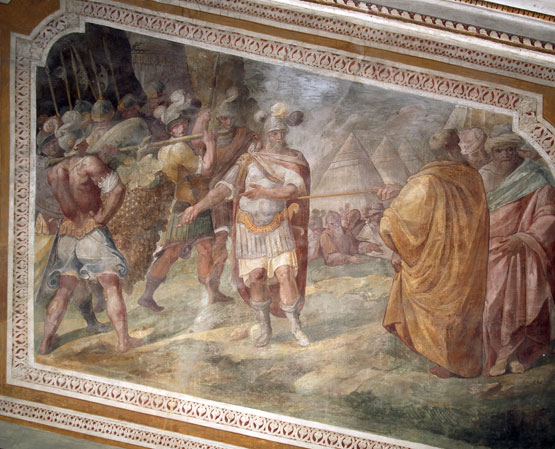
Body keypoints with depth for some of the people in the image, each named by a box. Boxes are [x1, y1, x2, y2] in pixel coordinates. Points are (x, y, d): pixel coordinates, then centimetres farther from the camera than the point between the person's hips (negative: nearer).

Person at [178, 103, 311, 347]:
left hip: (277, 227, 0)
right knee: (256, 277, 2)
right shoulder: (249, 160, -2)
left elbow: (293, 189, -18)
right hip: (249, 227, 1)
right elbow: (225, 187, -9)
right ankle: (265, 329, 19)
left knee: (285, 274, -10)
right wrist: (198, 206, -22)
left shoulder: (293, 159, -1)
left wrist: (265, 192, -34)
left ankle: (295, 327, 5)